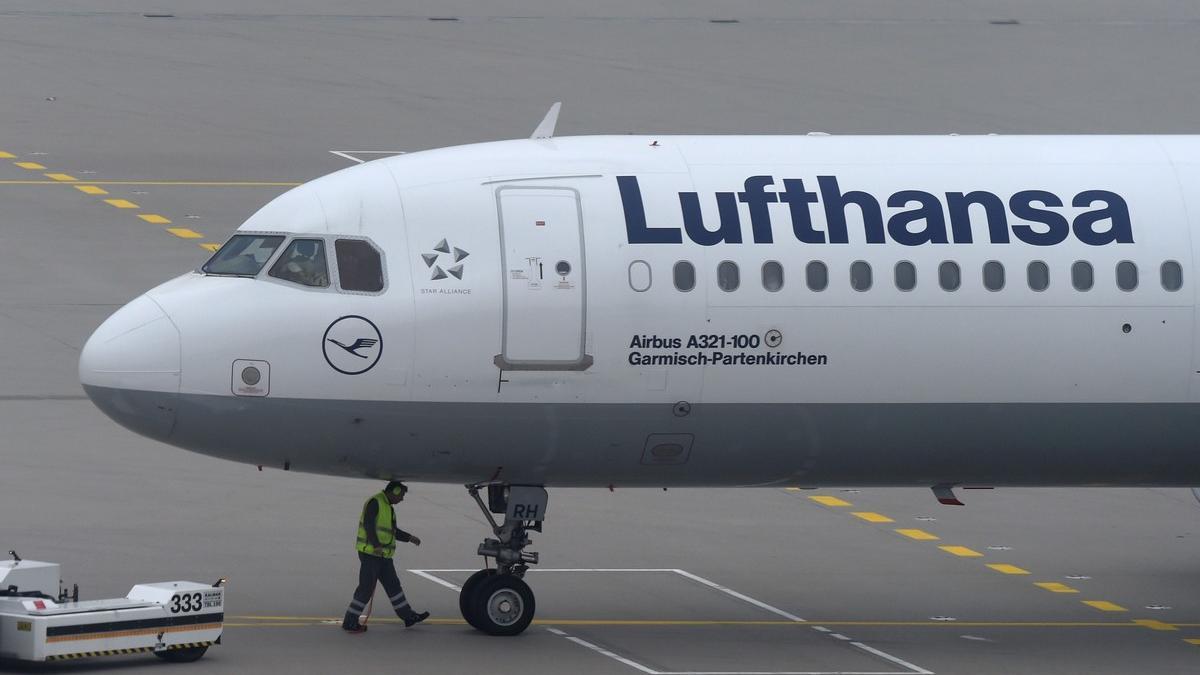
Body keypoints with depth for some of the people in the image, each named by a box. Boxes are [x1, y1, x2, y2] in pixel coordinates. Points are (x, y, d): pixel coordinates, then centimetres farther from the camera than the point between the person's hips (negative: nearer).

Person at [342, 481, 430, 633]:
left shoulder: (387, 506, 18)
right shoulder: (375, 502, -12)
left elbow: (393, 530, 28)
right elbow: (368, 524, -25)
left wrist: (410, 538, 21)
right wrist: (376, 545, -35)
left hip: (383, 555, 10)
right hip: (370, 552, -10)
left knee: (393, 585, 13)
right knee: (366, 587, -7)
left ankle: (409, 617, 19)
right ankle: (350, 622, -1)